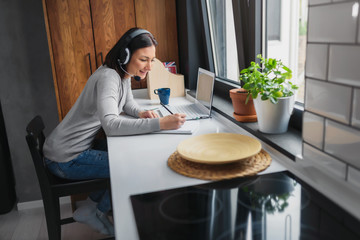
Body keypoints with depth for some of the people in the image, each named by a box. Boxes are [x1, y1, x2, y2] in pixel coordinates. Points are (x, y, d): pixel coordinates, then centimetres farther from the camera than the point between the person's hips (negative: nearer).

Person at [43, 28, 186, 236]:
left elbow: (127, 103, 18)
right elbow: (111, 124, -39)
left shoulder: (124, 74, 4)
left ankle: (93, 205, 21)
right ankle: (97, 212, 14)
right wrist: (160, 123, -43)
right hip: (66, 158, -9)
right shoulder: (108, 77, -26)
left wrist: (141, 113, -6)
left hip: (79, 148, 9)